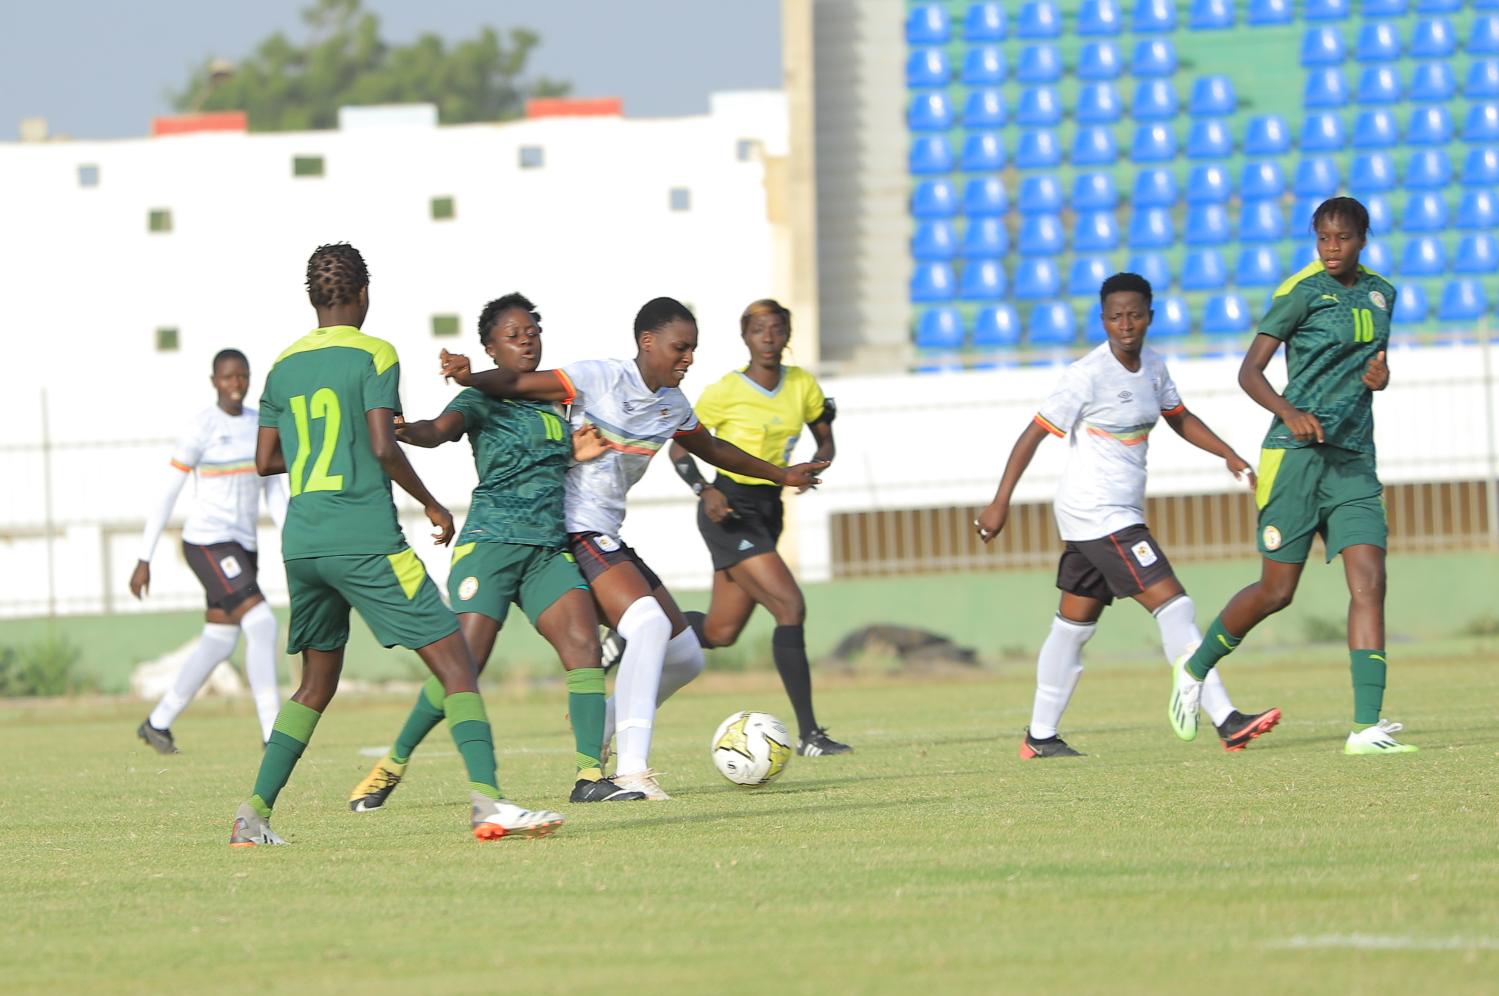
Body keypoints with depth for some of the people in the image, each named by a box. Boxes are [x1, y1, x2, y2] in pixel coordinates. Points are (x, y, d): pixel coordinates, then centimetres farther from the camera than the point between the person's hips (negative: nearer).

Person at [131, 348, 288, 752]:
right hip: (207, 541, -8)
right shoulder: (203, 427, -10)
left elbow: (275, 494, 12)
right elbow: (167, 494, -8)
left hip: (241, 547, 8)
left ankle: (158, 723, 28)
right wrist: (144, 560, -9)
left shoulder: (261, 426, 10)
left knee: (219, 642, 13)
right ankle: (272, 731, -18)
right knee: (262, 623, -19)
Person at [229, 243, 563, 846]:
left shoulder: (283, 366, 13)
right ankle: (486, 799, -23)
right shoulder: (372, 355, -4)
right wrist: (431, 504, -1)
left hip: (301, 542, 6)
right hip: (365, 540, -6)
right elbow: (383, 447, -14)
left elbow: (265, 461, 15)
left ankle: (255, 814, 13)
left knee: (317, 682, 20)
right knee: (453, 660, -6)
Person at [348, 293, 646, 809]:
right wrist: (401, 431, -43)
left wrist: (578, 453, 7)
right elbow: (441, 429, -20)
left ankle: (591, 776, -17)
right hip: (491, 543, -5)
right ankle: (394, 763, 6)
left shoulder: (557, 400, 19)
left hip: (551, 549, 5)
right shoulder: (482, 401, 0)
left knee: (583, 642, -16)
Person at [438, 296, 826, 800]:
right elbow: (516, 383, -18)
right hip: (576, 532, -9)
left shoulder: (672, 407, 12)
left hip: (610, 541, 9)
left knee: (685, 658, 8)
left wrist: (781, 475, 40)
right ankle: (632, 767, -33)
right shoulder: (599, 379, -11)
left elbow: (710, 449, 31)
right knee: (650, 621, -29)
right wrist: (468, 376, -38)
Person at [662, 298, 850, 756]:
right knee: (790, 606, -19)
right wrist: (705, 491, -19)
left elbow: (826, 441, 15)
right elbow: (680, 448, -2)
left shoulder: (802, 384, 4)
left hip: (768, 511, 7)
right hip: (729, 511, -7)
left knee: (719, 632, 11)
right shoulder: (725, 392, -10)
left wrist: (815, 466, -8)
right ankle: (808, 733, -19)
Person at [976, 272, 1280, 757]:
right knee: (1173, 605, -16)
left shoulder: (1152, 366, 6)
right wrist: (1000, 504, -15)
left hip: (1120, 513, 9)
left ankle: (1040, 736, 24)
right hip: (1095, 512, -9)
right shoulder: (1089, 375, -16)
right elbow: (1033, 434, -13)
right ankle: (1226, 721, -20)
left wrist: (1229, 456, 8)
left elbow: (1180, 419, 22)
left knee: (1075, 623, 15)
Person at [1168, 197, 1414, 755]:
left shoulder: (1380, 294, 12)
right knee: (1277, 590, 0)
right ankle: (1195, 669, 27)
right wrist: (1289, 413, -28)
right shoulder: (1301, 292, -7)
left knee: (1369, 580, -11)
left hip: (1354, 459, 5)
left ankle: (1367, 726, -16)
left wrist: (1379, 374, 4)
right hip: (1295, 456, -5)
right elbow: (1250, 371, -10)